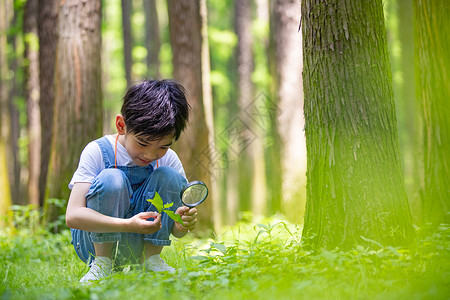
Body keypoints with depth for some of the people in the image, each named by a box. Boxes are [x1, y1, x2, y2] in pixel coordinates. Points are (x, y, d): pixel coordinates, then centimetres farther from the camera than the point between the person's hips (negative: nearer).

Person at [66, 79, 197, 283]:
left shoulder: (168, 159, -5)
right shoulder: (98, 152, -16)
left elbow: (176, 232, -4)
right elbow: (73, 216, -27)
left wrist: (182, 224, -30)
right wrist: (128, 225, -41)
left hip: (136, 248, 3)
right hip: (95, 241, -3)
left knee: (169, 176, -15)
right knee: (110, 180, -29)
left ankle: (150, 259, -11)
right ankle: (102, 262, -17)